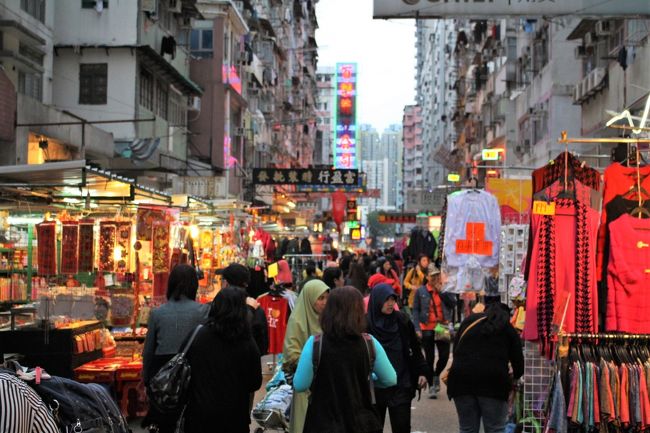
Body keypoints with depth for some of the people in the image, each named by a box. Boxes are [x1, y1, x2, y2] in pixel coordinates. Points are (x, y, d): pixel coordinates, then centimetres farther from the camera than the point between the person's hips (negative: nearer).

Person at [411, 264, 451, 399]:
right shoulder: (420, 291, 0)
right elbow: (415, 310, -1)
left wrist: (441, 291, -12)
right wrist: (417, 328, -9)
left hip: (442, 328, 2)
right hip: (427, 329, -2)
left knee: (444, 356, -2)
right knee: (429, 358, 5)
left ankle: (436, 375, 29)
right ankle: (431, 386, 17)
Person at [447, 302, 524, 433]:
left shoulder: (468, 321, 22)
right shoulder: (508, 328, 15)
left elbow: (455, 350, 20)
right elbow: (518, 361, 11)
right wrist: (513, 377, 30)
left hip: (461, 378, 3)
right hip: (493, 382, -2)